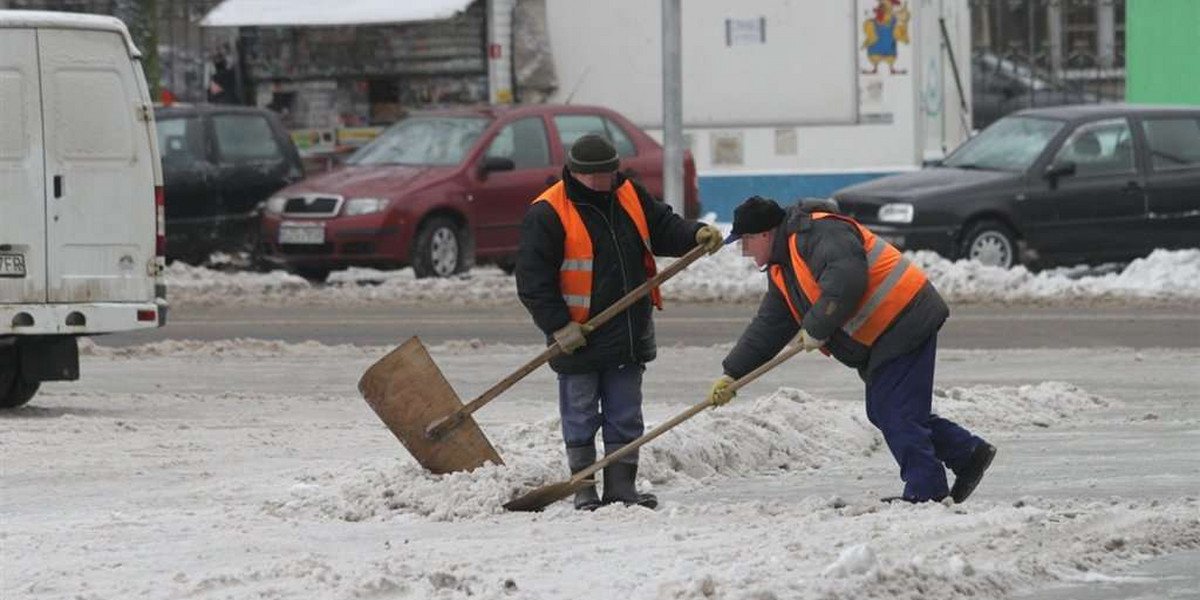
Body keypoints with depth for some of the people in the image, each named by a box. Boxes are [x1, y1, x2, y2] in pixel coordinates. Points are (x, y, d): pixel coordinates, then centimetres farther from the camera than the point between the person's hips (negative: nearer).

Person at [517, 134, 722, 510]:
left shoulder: (629, 197, 6)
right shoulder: (548, 214, -12)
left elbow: (663, 227, 14)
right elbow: (533, 278, -12)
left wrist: (696, 235, -8)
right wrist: (558, 326, -16)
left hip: (629, 336, 5)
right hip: (579, 339, -5)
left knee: (626, 418, 9)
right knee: (581, 418, 3)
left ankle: (621, 486, 15)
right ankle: (583, 489, 11)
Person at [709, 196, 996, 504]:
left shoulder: (818, 234, -17)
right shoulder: (783, 270, 17)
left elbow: (846, 282, -31)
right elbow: (767, 328, 18)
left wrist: (816, 329, -22)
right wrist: (732, 374, 12)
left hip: (903, 324, -11)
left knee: (896, 413, -10)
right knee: (883, 411, 14)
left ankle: (926, 491, -3)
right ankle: (968, 452, 20)